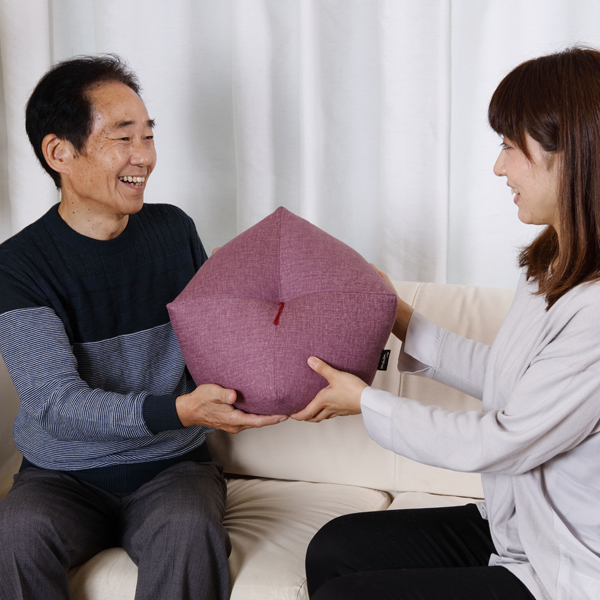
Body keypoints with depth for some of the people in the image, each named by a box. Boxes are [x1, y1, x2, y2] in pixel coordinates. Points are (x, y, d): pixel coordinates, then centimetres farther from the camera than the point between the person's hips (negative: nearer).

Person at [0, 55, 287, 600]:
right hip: (63, 476, -1)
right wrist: (177, 411, -36)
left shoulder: (175, 231, 3)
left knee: (187, 527, -31)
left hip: (173, 465, 2)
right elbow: (57, 405, -21)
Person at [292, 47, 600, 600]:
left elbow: (498, 445, -23)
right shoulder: (552, 268, 2)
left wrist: (366, 401, -11)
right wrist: (401, 321, 15)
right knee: (333, 551, 7)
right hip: (515, 527, 9)